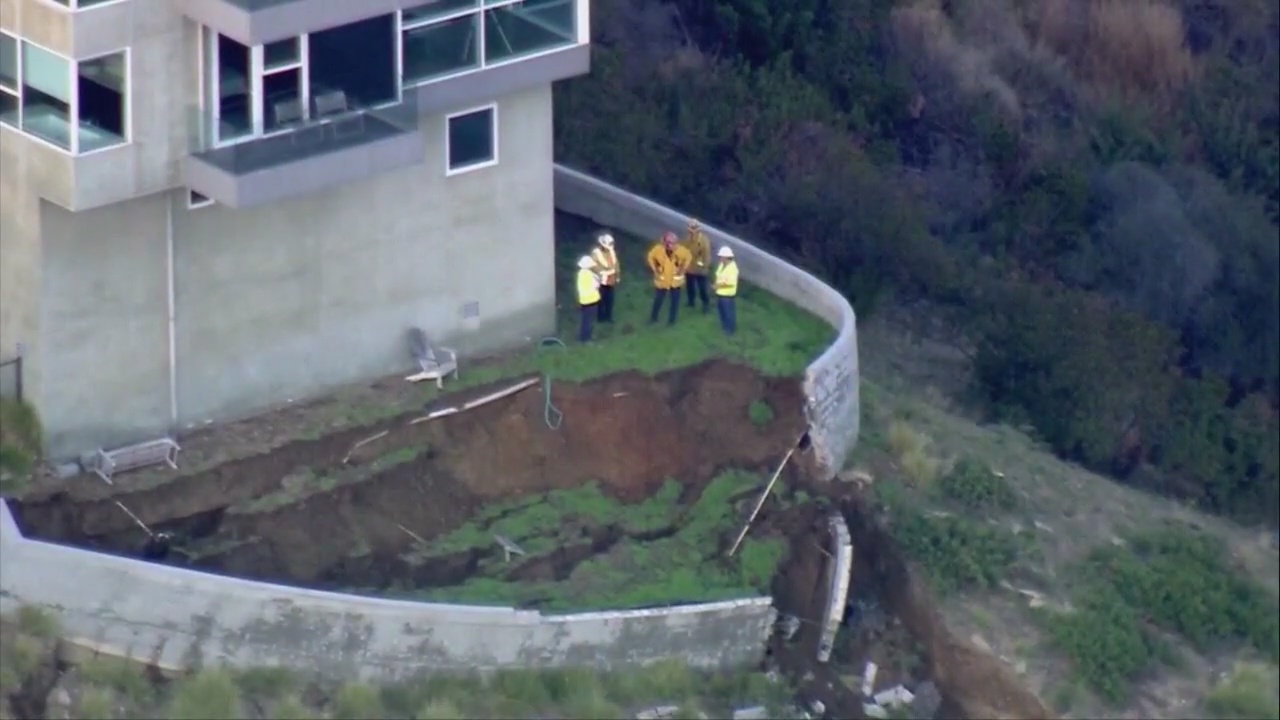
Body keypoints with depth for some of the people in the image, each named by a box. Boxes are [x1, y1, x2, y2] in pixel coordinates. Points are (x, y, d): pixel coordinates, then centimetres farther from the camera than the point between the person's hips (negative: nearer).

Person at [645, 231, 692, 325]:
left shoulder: (680, 250, -21)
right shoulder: (658, 249, -22)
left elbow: (689, 257, -1)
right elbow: (650, 257, -2)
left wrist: (683, 269, -4)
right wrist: (655, 269, -5)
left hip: (675, 280, 0)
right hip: (662, 279, 0)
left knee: (675, 300, 10)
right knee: (658, 299, 11)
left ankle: (672, 320, 25)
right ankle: (653, 318, 30)